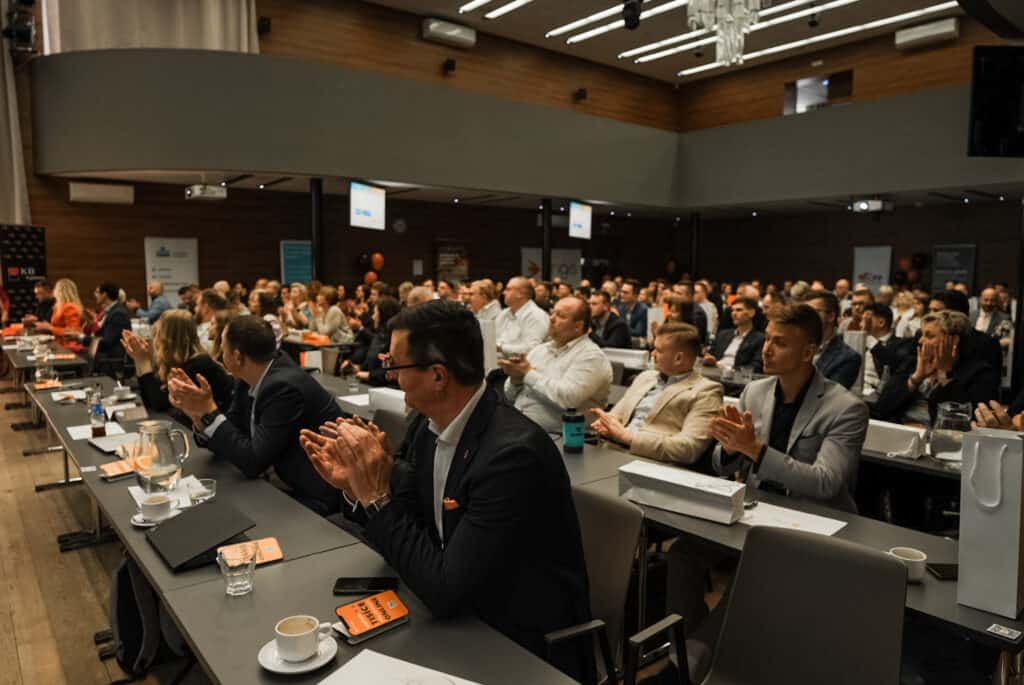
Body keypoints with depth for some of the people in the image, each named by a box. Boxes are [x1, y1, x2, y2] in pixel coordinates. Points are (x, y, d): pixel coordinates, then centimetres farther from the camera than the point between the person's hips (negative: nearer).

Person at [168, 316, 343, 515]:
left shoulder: (285, 387, -25)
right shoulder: (249, 380, 0)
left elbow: (254, 463, -23)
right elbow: (229, 444, 5)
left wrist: (209, 411, -22)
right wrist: (197, 413, -12)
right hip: (292, 486, 8)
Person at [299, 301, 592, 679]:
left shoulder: (513, 453, -28)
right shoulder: (429, 425, -5)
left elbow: (445, 592, -26)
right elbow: (412, 532, 4)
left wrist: (377, 496, -24)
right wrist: (356, 489, -11)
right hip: (461, 621, 6)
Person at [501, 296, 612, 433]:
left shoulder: (591, 356, -6)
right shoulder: (539, 349, 15)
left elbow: (566, 398, -22)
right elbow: (510, 396, 17)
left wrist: (529, 373, -10)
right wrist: (516, 379, -5)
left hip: (556, 436, -7)